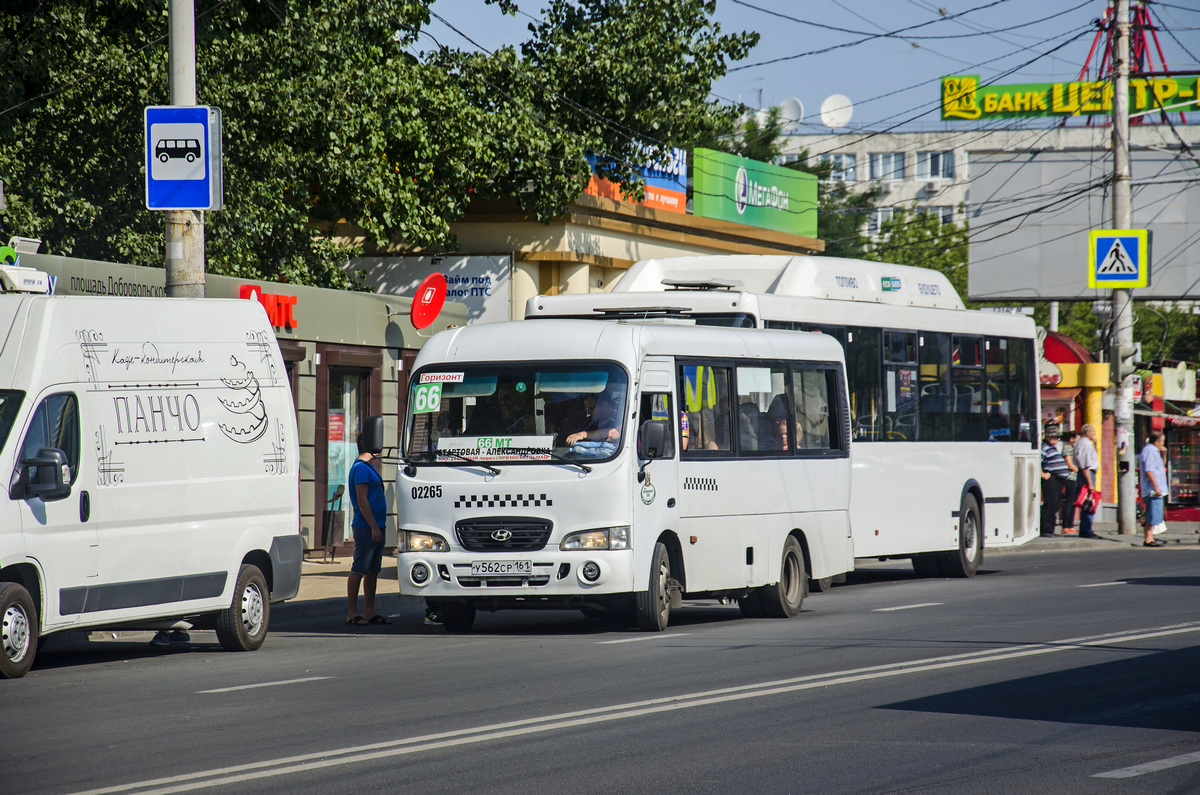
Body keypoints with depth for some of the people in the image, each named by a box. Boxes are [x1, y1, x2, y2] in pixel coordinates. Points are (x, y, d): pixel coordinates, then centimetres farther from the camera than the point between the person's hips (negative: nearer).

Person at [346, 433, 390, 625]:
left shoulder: (368, 466, 18)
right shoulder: (361, 468, -13)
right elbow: (362, 500, -19)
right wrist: (374, 526, -21)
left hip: (375, 527, 10)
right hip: (366, 527, -10)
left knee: (373, 570, 11)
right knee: (358, 569, -7)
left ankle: (369, 612, 14)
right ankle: (352, 613, -6)